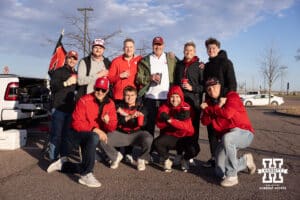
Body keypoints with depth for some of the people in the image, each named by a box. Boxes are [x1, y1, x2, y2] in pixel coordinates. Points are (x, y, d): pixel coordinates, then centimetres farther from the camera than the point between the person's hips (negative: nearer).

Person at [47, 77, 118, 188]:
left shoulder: (110, 104, -2)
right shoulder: (84, 101, -16)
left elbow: (113, 127, -4)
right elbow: (77, 123, -21)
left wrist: (108, 121, -28)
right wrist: (95, 130, -32)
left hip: (92, 137, 6)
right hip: (78, 134, -6)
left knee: (85, 167, 3)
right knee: (94, 137, -40)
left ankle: (63, 164, 30)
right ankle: (86, 175, -31)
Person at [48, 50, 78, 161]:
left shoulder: (76, 74, 19)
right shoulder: (58, 72, -1)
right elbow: (52, 86, -16)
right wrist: (66, 83, -28)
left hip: (70, 108, 6)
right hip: (59, 107, -6)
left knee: (66, 134, 12)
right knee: (56, 134, -7)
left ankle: (64, 156, 21)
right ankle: (53, 158, -1)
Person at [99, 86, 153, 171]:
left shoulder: (140, 108, 4)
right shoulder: (119, 107, 6)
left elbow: (142, 123, -13)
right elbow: (117, 121, -11)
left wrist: (125, 114, -20)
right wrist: (130, 117, -27)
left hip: (136, 134, -1)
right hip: (121, 134, 1)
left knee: (148, 139, -33)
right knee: (103, 140, -22)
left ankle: (141, 159, 0)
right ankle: (116, 156, 11)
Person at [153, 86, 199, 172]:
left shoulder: (186, 108, -8)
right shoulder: (164, 107, -2)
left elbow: (187, 126, -21)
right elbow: (159, 125, -14)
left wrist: (170, 120, -33)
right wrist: (176, 118, -26)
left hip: (185, 137, -1)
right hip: (170, 136, 1)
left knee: (194, 149, -30)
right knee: (157, 143, -28)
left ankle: (185, 159, 9)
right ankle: (167, 160, 3)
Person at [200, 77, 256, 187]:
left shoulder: (232, 96, -10)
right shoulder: (210, 102, 9)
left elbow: (227, 113, -28)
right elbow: (205, 121, -3)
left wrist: (209, 108, -15)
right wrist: (218, 107, -16)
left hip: (243, 133, -7)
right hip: (226, 139, 7)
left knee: (227, 138, -43)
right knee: (220, 173, -1)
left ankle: (232, 176, -28)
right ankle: (245, 161, 26)